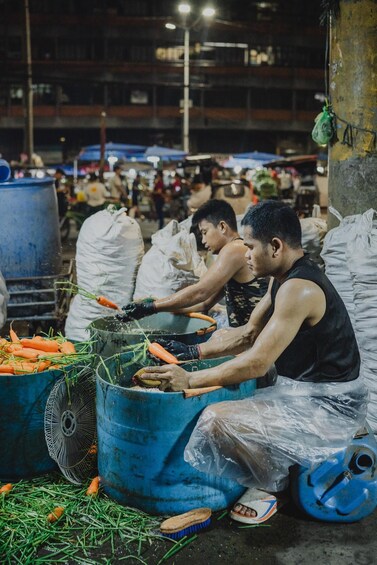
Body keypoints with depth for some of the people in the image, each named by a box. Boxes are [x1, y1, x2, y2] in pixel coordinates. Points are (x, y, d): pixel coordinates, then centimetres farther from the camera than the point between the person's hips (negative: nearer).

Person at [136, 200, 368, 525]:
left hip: (328, 406, -10)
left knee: (217, 420, -24)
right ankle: (274, 469, 19)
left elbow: (257, 362, -26)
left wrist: (189, 380, -19)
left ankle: (272, 483, 2)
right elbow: (249, 334, 14)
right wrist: (194, 352, 6)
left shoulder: (299, 289, -25)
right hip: (305, 390, 11)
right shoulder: (285, 279, 7)